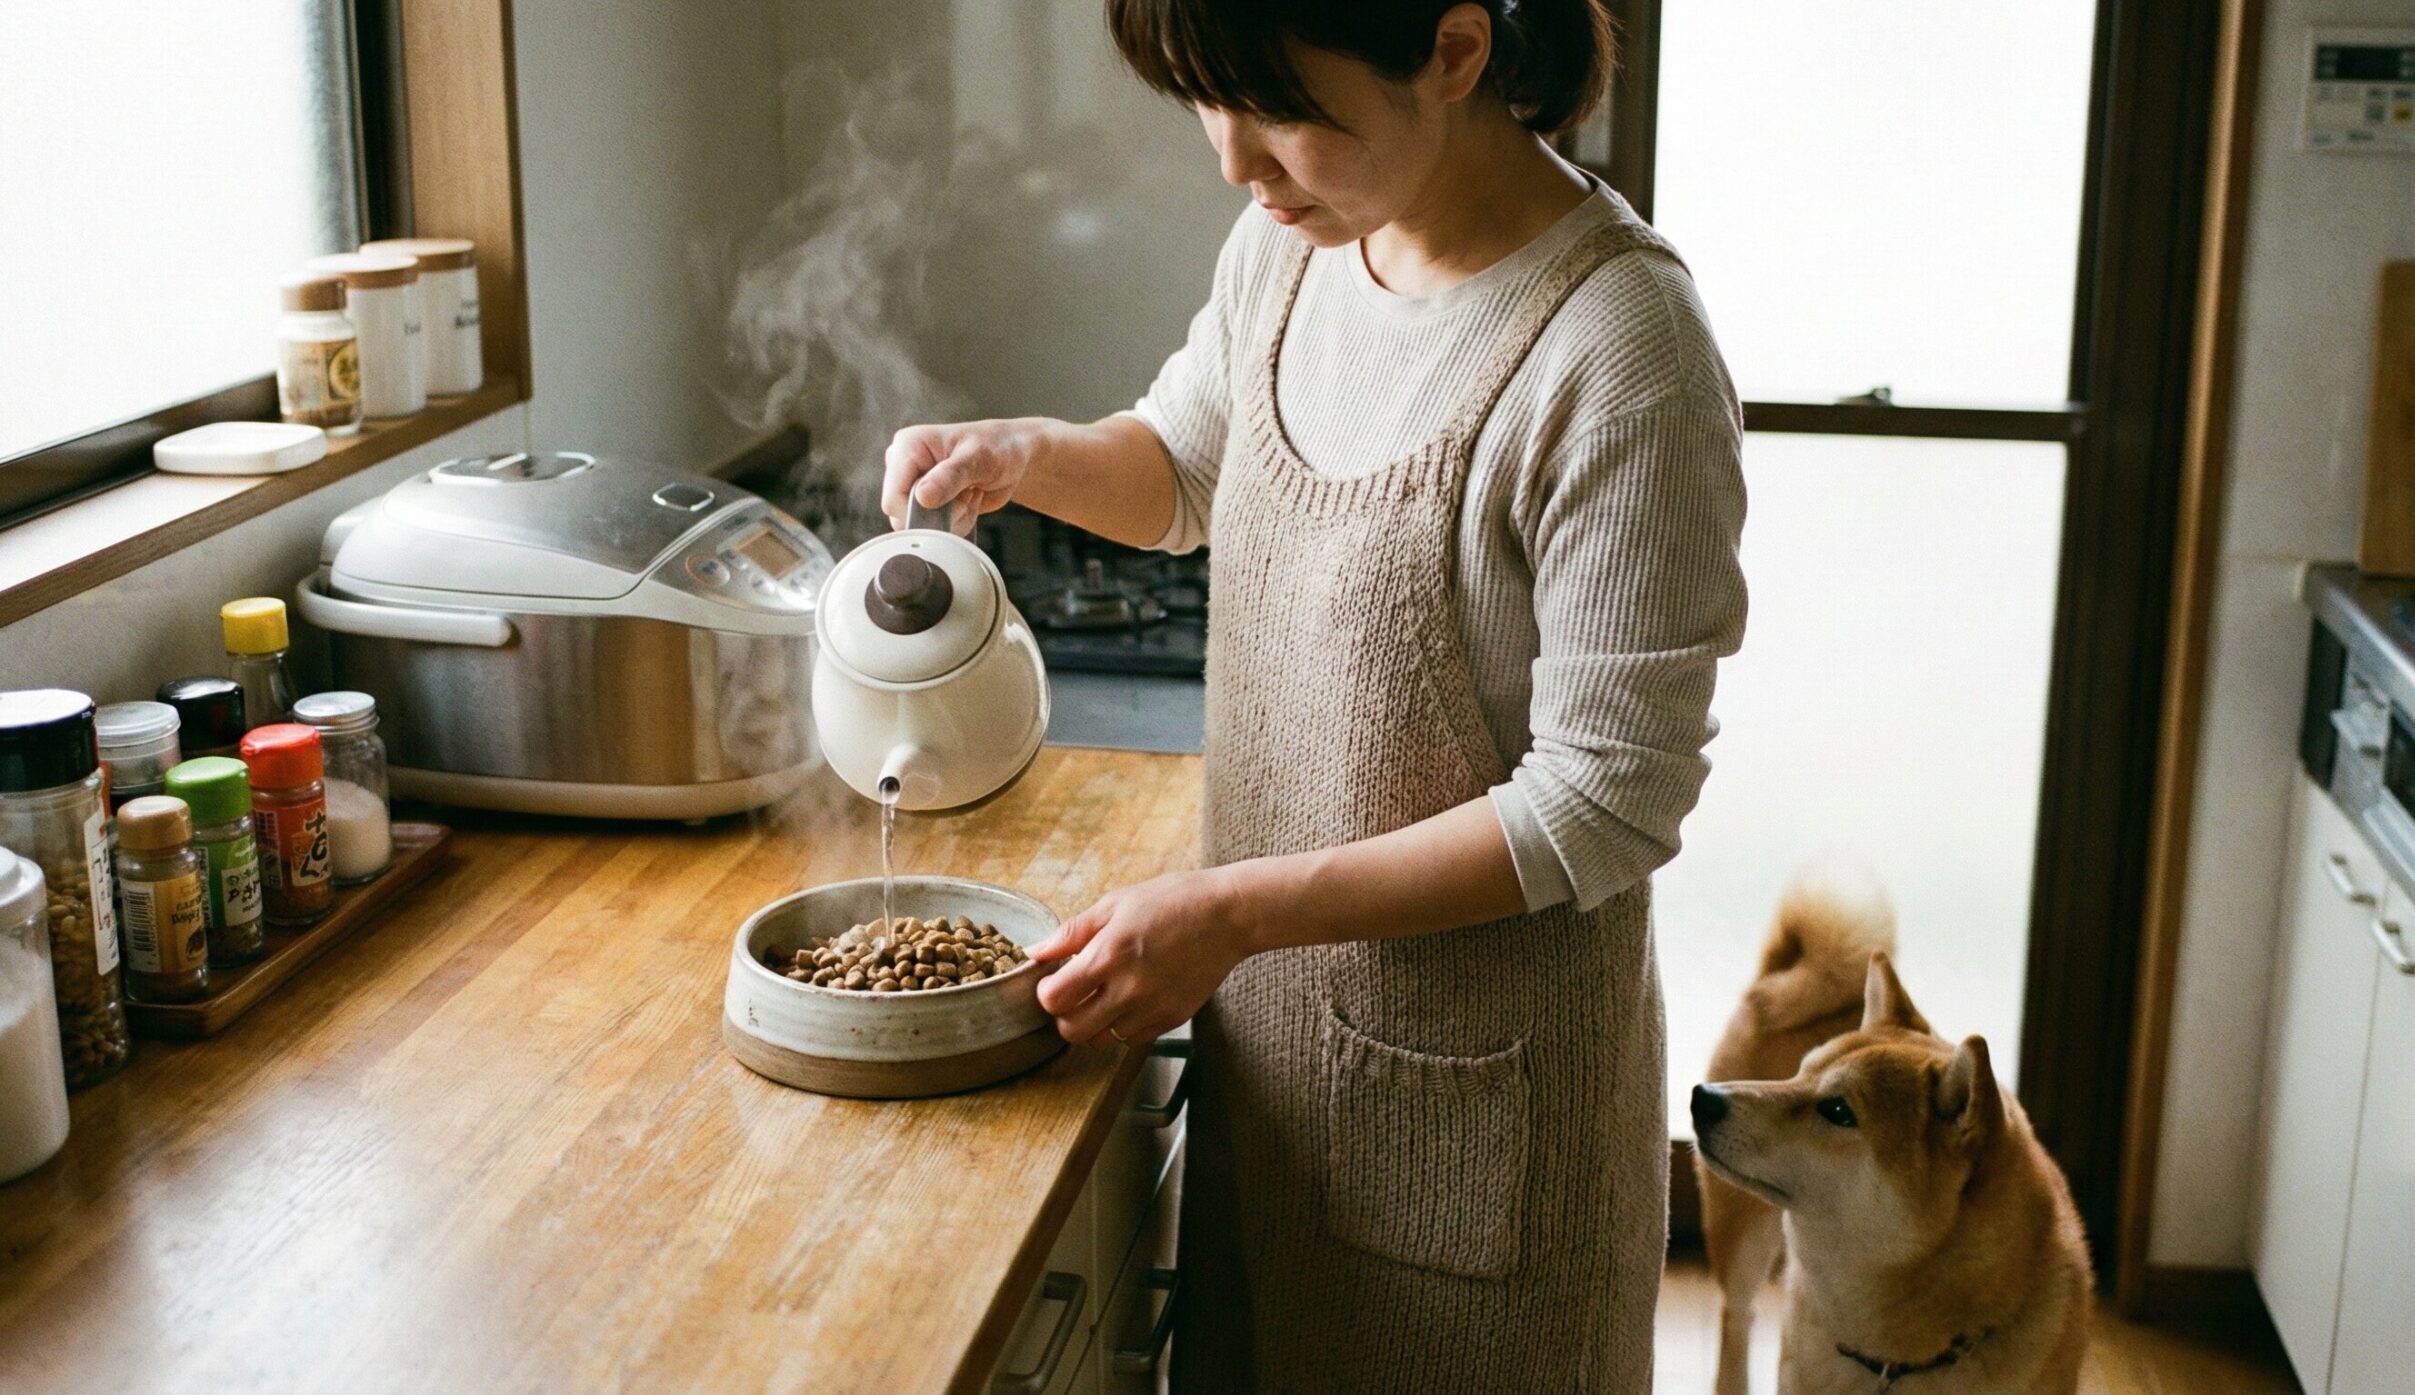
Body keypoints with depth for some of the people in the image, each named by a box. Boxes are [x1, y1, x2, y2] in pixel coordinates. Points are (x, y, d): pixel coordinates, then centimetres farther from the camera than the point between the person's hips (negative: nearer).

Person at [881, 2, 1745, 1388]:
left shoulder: (1621, 358, -26)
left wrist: (1233, 911, -23)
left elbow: (1609, 804, -23)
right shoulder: (1294, 237, -4)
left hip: (1477, 1071, -6)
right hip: (1271, 1015, 7)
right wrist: (1030, 454, -7)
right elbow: (1187, 467, 15)